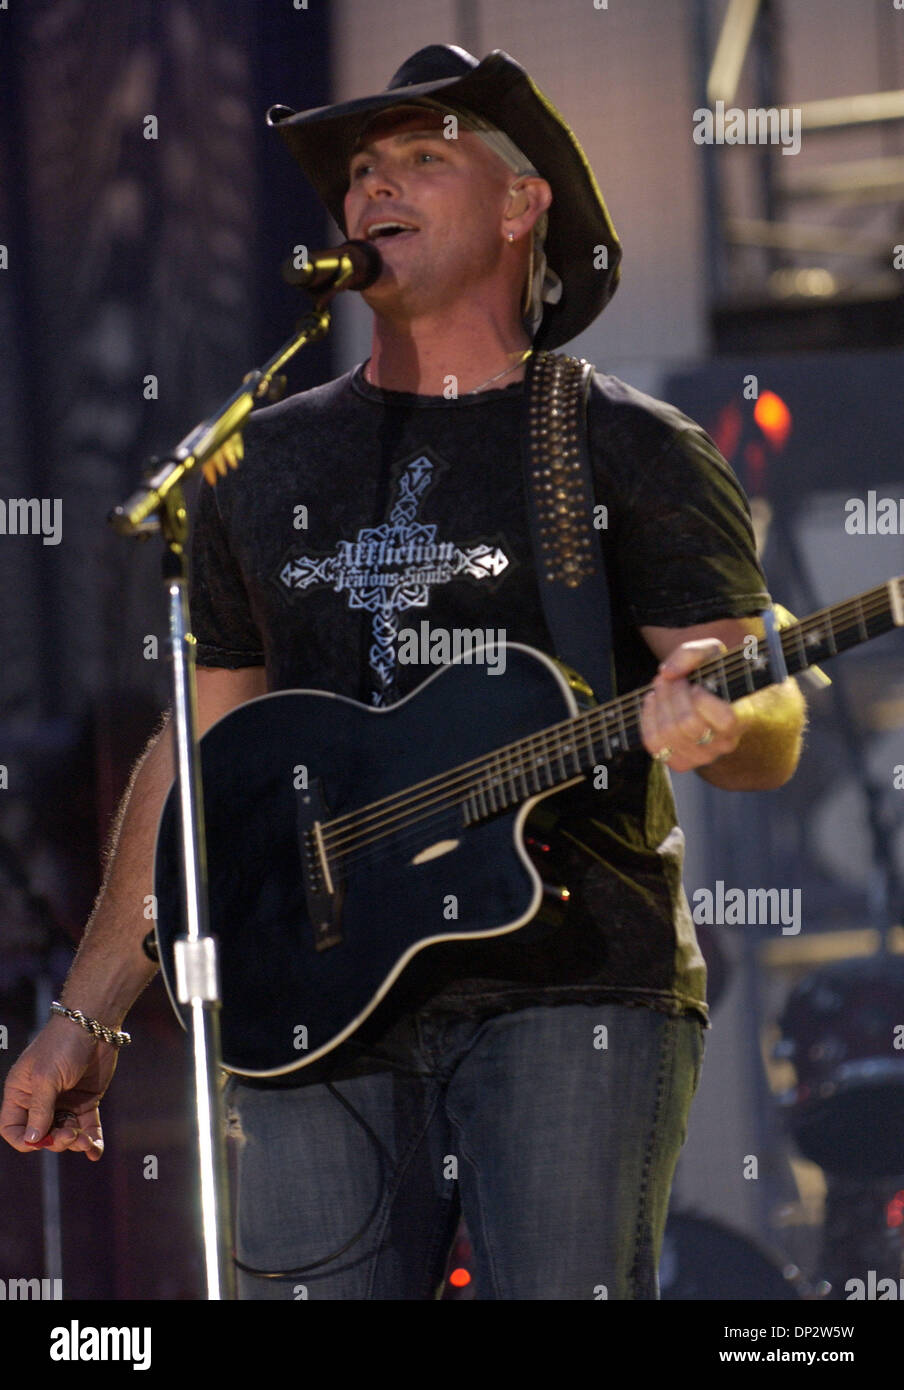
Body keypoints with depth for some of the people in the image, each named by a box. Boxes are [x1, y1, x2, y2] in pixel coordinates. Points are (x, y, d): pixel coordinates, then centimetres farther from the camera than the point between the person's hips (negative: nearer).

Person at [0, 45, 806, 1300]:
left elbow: (771, 734, -2)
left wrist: (714, 719, -27)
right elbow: (197, 755, 21)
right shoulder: (267, 465, 19)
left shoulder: (630, 452, 5)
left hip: (572, 989, -4)